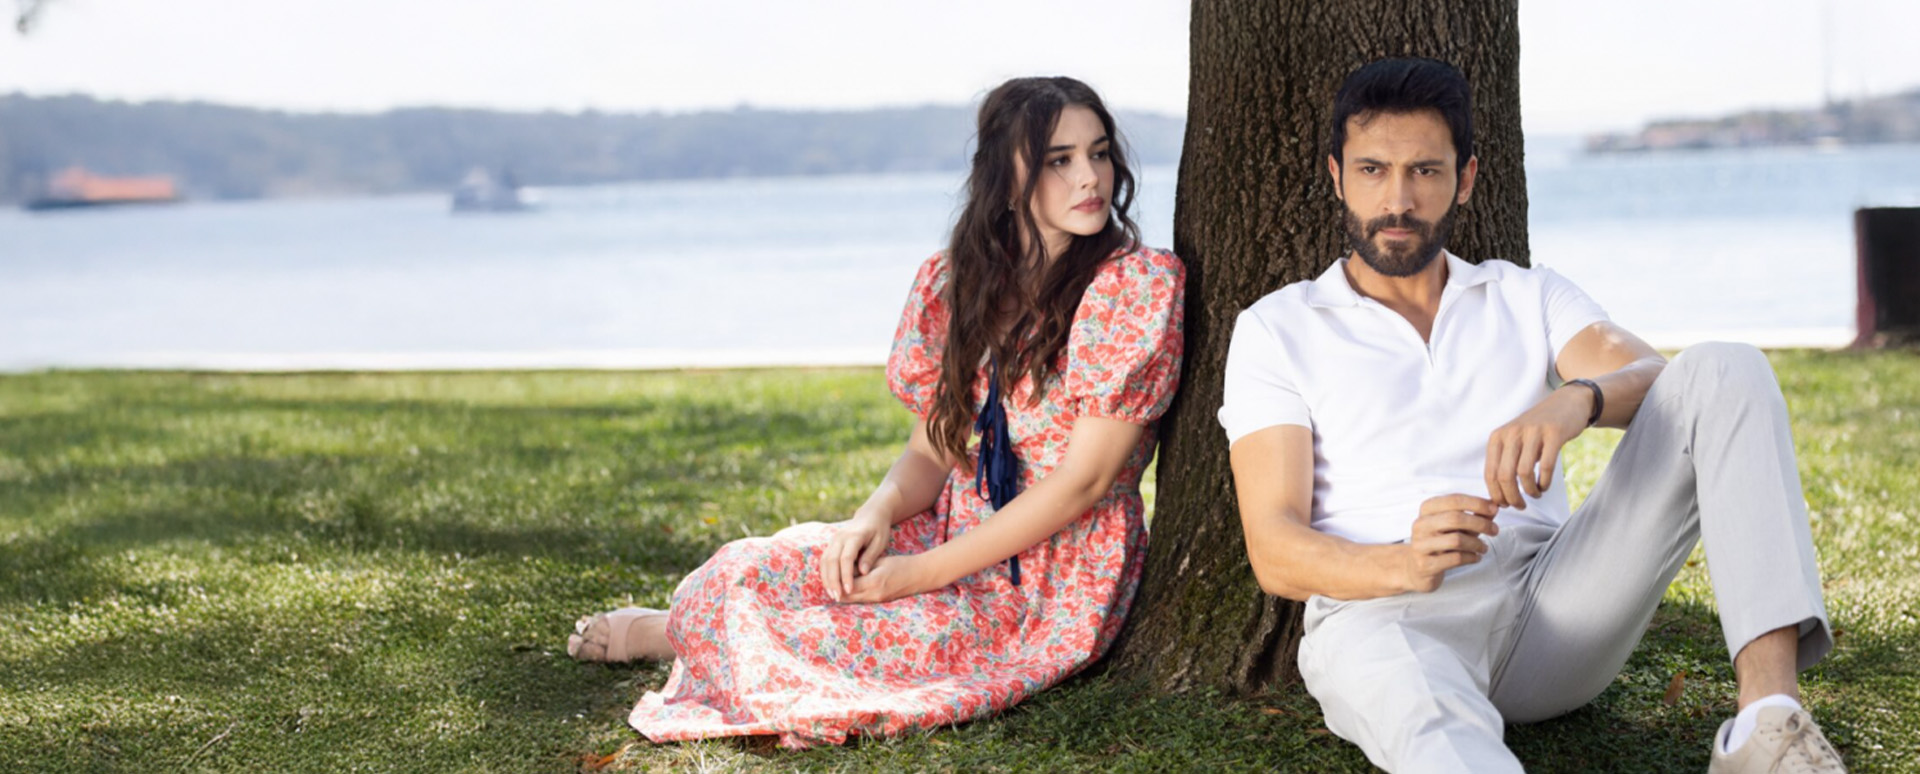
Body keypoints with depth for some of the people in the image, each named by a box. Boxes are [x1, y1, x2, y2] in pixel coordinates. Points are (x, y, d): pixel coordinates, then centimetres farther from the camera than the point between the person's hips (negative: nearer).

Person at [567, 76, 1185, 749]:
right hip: (953, 537, 5)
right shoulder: (955, 281, 5)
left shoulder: (1137, 287, -14)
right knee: (754, 567, -18)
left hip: (1048, 592, -5)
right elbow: (930, 453, 9)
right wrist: (878, 514, -16)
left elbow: (1084, 480, -17)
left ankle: (665, 632, 15)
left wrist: (922, 573, -19)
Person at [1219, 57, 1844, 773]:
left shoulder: (1530, 298, 22)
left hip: (1553, 603, 4)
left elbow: (1659, 386, 1)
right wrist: (1403, 565, -22)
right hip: (1382, 613, -3)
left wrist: (1577, 399, -24)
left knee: (1724, 374, -13)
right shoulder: (1275, 330, 14)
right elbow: (1274, 549, 1)